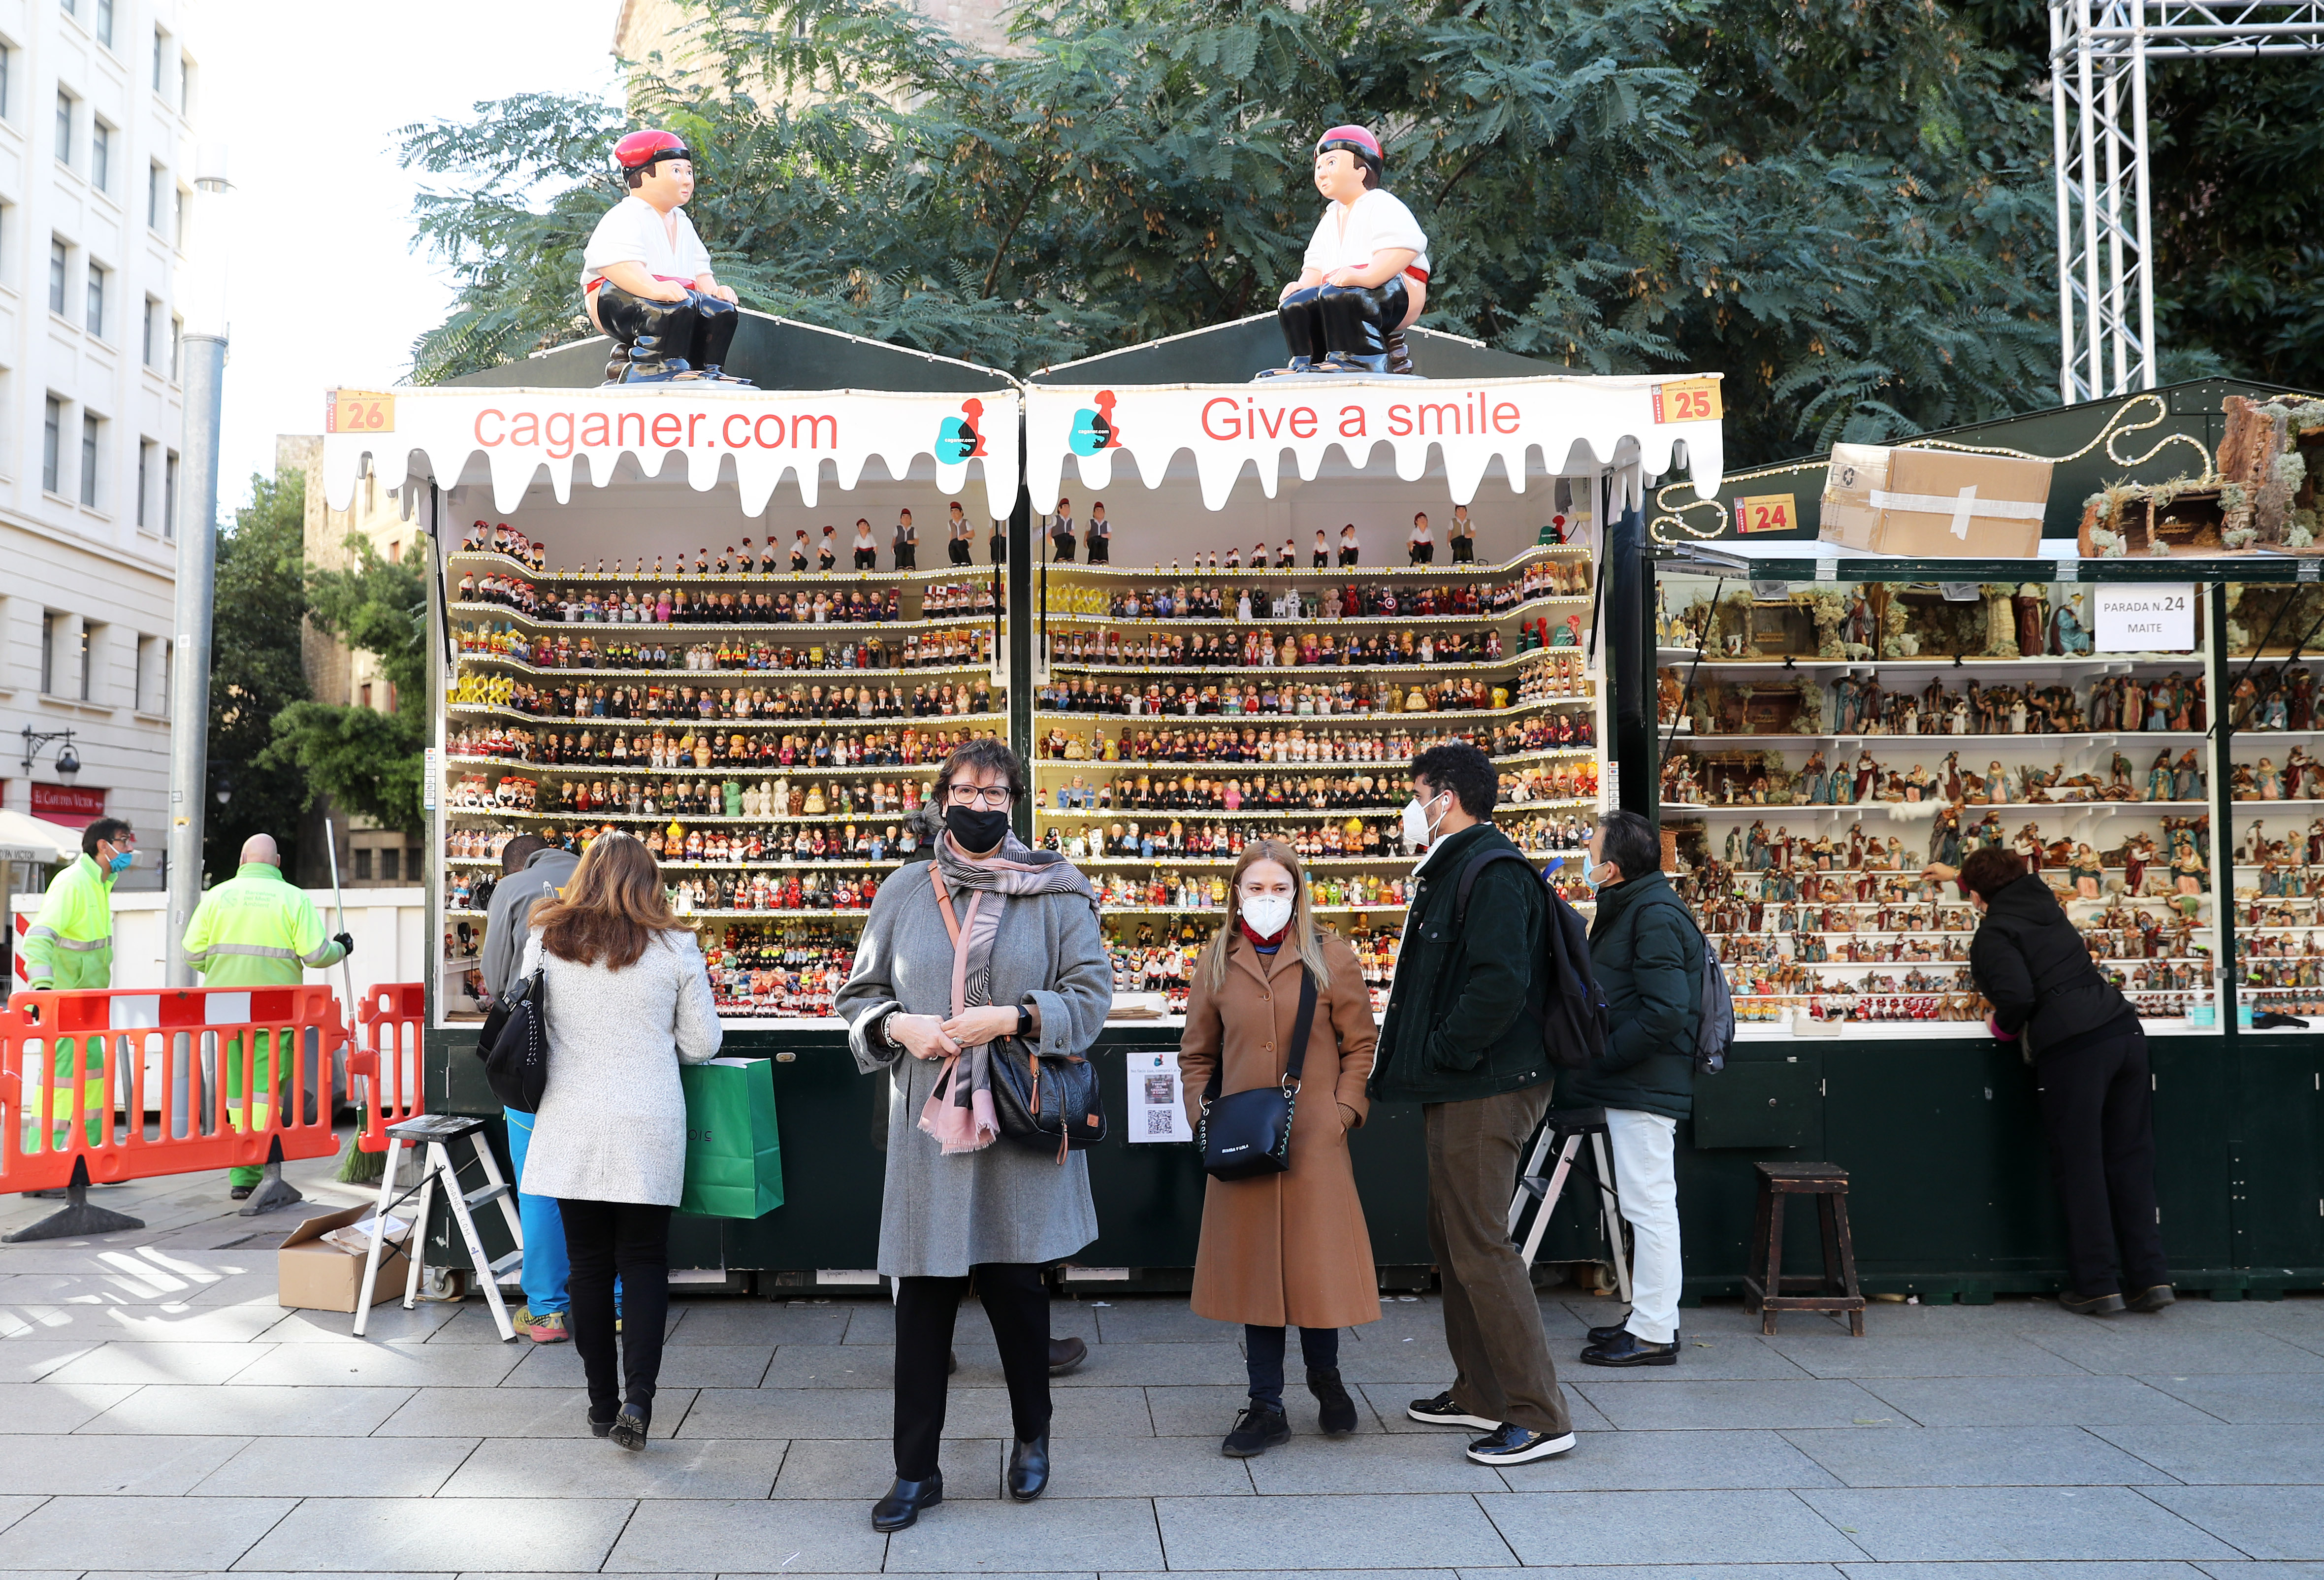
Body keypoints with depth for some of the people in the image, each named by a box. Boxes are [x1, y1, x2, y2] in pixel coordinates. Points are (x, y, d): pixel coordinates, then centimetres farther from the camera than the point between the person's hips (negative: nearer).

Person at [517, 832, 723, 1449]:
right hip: (649, 1125, -1)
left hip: (571, 1125, 1)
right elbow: (703, 1042, 1)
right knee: (644, 1259, 7)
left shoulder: (545, 940, 0)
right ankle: (638, 1394, -6)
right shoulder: (675, 947, -4)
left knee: (588, 1263, 10)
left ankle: (602, 1401, 18)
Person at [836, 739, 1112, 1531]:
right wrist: (898, 1026, -9)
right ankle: (916, 1470, 17)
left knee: (1016, 1283, 8)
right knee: (923, 1294, 4)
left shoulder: (1054, 893, 0)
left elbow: (1090, 993, -2)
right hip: (927, 1124, 1)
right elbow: (859, 996, 12)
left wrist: (1013, 1018, -15)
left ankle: (1031, 1436, 32)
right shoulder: (904, 893, 6)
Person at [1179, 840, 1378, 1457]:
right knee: (1252, 1266, 5)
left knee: (1317, 1261, 2)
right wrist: (1203, 1119, 2)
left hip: (1315, 1140, -2)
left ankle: (1324, 1375, 31)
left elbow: (1361, 1046, 5)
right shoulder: (1216, 964, 8)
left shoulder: (1332, 959, 2)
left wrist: (1344, 1112, -6)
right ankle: (1266, 1408, 16)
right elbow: (1196, 1055, 14)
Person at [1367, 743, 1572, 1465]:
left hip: (1486, 1091, -11)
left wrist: (1444, 1052, -19)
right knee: (1454, 1242, 17)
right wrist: (1417, 1054, 12)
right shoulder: (1451, 869, 18)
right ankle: (1480, 1394, 29)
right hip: (1457, 1089, 11)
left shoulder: (1493, 872, -16)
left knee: (1480, 1249, -7)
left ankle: (1540, 1417, 2)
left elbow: (1500, 984, -29)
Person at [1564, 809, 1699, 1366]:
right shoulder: (1631, 908, 16)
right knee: (1646, 1204, 17)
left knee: (1650, 1206, -4)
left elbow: (1665, 1012, -25)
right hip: (1634, 1085, 11)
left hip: (1644, 1087, -11)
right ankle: (1652, 1319, 27)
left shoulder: (1656, 916, -17)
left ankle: (1653, 1334, 4)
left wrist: (1596, 1061, -20)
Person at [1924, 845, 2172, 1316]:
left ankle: (2097, 1286, 7)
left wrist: (2004, 1026, 6)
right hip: (2124, 1030, 7)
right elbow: (2012, 884, 42)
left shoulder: (1993, 933, -4)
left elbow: (2018, 996, -16)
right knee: (2130, 1158, 11)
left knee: (2079, 1167, 2)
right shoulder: (2042, 901, 18)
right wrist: (1959, 874, 56)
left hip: (2072, 1048, -7)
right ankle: (2149, 1277, 12)